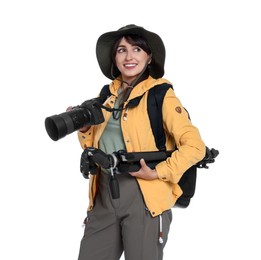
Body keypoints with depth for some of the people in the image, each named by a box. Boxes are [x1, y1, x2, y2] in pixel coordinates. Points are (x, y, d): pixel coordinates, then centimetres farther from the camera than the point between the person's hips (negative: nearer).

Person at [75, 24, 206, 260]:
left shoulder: (161, 95, -5)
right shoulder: (107, 95, 13)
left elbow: (195, 146, -11)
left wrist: (158, 172, -17)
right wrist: (84, 129, 2)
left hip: (143, 196, -5)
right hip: (103, 195, 6)